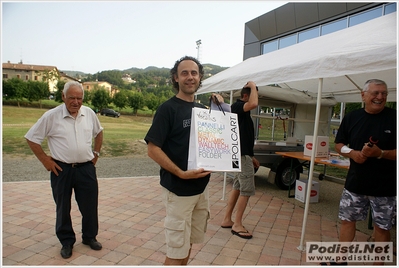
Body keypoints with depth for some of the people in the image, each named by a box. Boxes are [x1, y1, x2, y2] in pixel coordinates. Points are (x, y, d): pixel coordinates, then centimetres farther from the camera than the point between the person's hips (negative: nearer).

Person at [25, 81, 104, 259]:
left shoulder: (89, 114, -1)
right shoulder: (51, 116, -11)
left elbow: (99, 132, 17)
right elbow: (31, 139, -4)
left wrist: (96, 152, 11)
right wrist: (45, 160, -5)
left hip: (86, 168, 3)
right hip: (62, 169, -2)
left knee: (90, 206, 12)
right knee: (63, 208, 12)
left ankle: (90, 237, 33)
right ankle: (66, 241, 32)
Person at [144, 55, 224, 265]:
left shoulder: (202, 109, 9)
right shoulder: (168, 108, -10)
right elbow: (153, 149, -15)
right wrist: (181, 173, -24)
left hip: (201, 187, 7)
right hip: (178, 189, -6)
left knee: (189, 242, 20)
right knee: (177, 249, 4)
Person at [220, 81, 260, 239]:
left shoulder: (242, 110, 18)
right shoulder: (237, 106, -12)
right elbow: (254, 104, -36)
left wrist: (251, 156, 21)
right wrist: (253, 87, -17)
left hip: (243, 153, 10)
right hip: (242, 154, -10)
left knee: (237, 187, 14)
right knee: (247, 189, -5)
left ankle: (227, 219, 23)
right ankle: (237, 225, 6)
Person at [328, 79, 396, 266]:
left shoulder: (393, 118, -8)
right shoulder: (351, 117, 1)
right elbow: (339, 144, 7)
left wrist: (380, 153, -26)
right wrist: (352, 153, -13)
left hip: (385, 187, -3)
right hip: (355, 182, 3)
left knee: (382, 227, 11)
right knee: (347, 220, 12)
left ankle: (378, 263, 29)